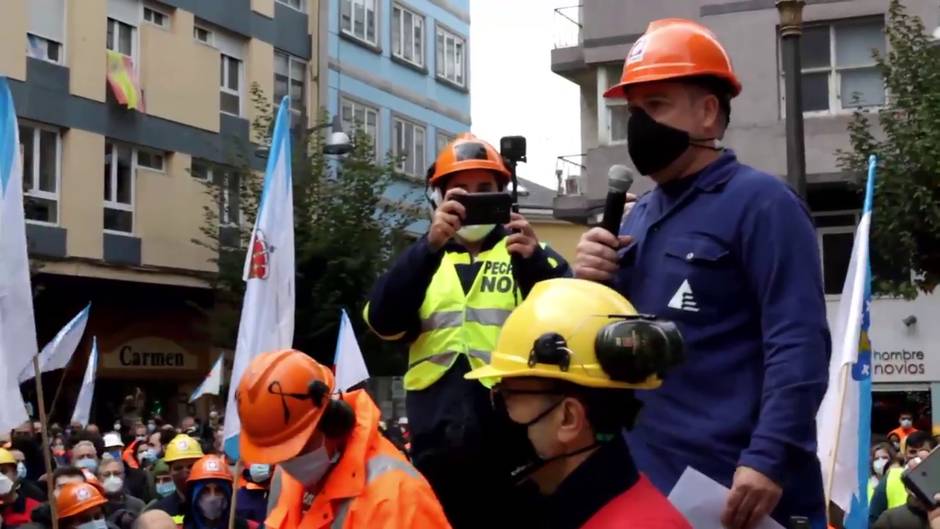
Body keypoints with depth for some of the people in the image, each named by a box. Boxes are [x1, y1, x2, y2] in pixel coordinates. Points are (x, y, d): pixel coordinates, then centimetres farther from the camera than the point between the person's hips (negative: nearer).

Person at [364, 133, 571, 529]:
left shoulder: (532, 255, 10)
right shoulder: (423, 262, 15)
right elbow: (383, 322, -5)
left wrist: (534, 266, -24)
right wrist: (429, 246, -18)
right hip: (439, 452, 2)